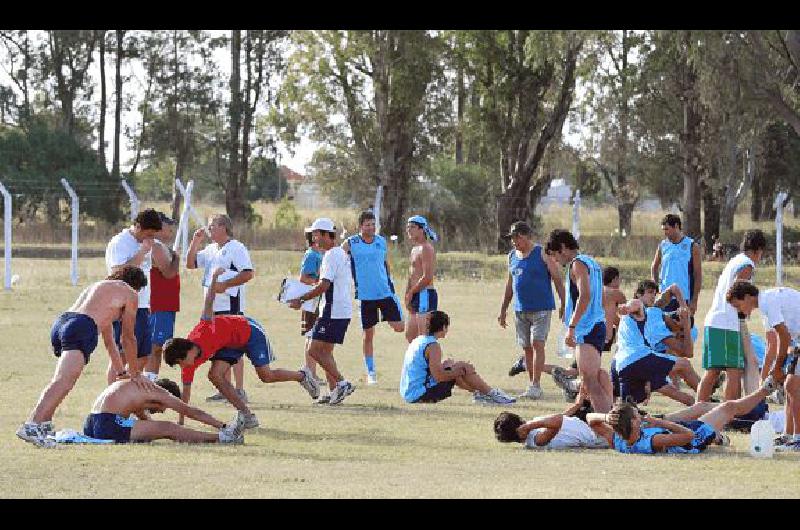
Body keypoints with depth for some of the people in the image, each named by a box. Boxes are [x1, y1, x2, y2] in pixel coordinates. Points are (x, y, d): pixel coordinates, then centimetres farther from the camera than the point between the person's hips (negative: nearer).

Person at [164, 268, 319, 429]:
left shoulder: (202, 333, -37)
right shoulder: (188, 366, -17)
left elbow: (208, 303, -38)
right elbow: (185, 393, -8)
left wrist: (214, 279, -48)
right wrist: (181, 421, -10)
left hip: (249, 330, -6)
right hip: (229, 344, 6)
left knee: (266, 376, -8)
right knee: (215, 375, -15)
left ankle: (302, 376, 21)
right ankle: (247, 416, -8)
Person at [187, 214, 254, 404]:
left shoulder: (237, 248, -7)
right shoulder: (210, 250, 18)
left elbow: (248, 274, -14)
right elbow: (190, 263, 20)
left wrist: (224, 284, -18)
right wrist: (195, 242, 9)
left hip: (231, 305, -8)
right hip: (214, 307, 8)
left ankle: (239, 390, -8)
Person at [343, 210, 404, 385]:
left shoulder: (381, 241, 8)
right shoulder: (350, 244, -3)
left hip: (385, 292, 2)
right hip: (365, 296, -2)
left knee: (399, 327, -7)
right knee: (368, 334, 3)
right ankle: (371, 372, 11)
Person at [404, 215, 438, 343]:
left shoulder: (425, 248, -13)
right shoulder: (415, 249, 19)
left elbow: (427, 277, -20)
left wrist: (411, 292, -11)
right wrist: (408, 295, 9)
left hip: (425, 295, -11)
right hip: (417, 297, 11)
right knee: (410, 335, 15)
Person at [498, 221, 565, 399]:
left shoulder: (542, 254, -6)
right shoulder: (512, 256, 12)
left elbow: (557, 279, -5)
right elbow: (510, 284, 20)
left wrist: (564, 304, -11)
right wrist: (503, 310, 20)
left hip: (541, 308, -6)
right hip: (520, 310, 6)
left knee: (537, 344, -15)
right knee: (526, 348, 6)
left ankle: (536, 386, -17)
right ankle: (533, 388, 12)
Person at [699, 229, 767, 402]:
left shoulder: (734, 261, 21)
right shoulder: (747, 265, -7)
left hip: (713, 321, 9)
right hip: (729, 324, -9)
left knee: (712, 371, 12)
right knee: (735, 371, -7)